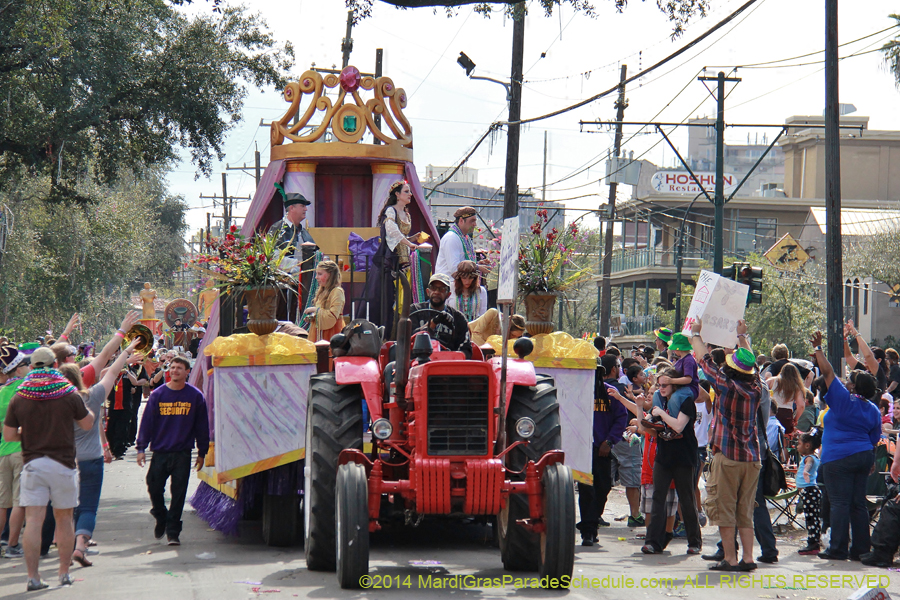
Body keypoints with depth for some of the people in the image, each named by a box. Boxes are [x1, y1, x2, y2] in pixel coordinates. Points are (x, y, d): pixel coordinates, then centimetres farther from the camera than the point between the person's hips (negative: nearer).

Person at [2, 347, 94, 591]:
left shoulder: (19, 398, -1)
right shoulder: (69, 394, -5)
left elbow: (8, 435, 1)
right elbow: (88, 424, 5)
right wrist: (86, 407, 24)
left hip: (32, 464, 0)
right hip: (63, 463, 0)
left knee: (33, 520, -2)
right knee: (64, 519, 12)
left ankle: (33, 576, -7)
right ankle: (64, 572, 18)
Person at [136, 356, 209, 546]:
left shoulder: (196, 396, 1)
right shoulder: (158, 395, 2)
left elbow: (202, 426, 8)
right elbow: (147, 422, 5)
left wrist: (202, 452, 9)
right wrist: (141, 447, 0)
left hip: (182, 454, -1)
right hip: (160, 452, 1)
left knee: (178, 493, -1)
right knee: (154, 488, 1)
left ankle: (173, 532, 7)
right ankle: (161, 518, 29)